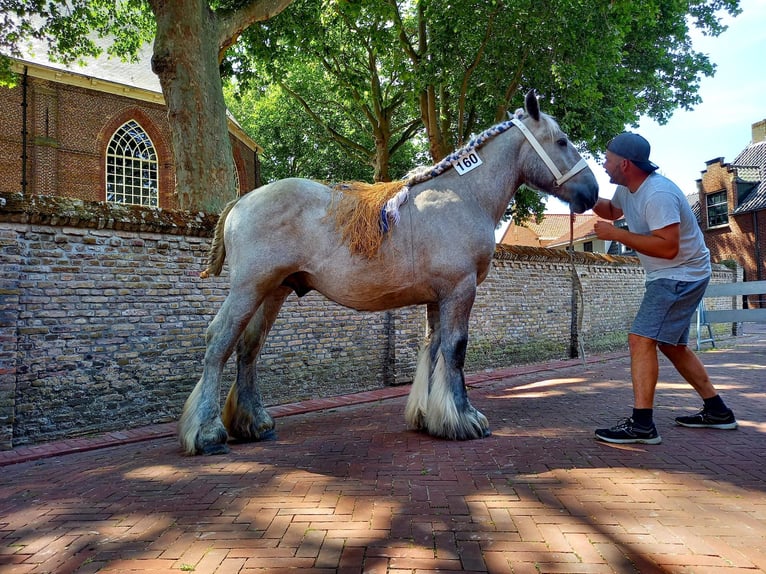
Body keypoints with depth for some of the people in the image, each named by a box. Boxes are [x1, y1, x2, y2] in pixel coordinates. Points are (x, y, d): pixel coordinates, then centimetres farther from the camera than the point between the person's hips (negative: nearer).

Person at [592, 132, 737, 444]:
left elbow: (668, 247, -32)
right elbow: (611, 211, 27)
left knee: (641, 339, -19)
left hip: (683, 275, -11)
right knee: (672, 344, 17)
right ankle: (717, 411, 28)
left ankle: (641, 424, -19)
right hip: (667, 276, 11)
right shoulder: (627, 188, 5)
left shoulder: (658, 194, -25)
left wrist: (616, 234, -26)